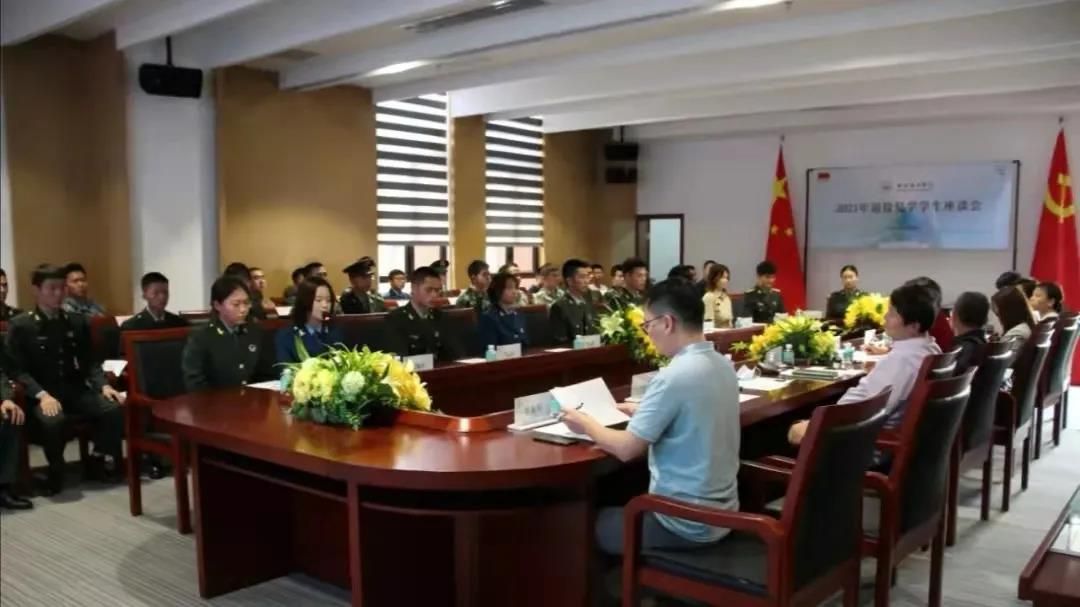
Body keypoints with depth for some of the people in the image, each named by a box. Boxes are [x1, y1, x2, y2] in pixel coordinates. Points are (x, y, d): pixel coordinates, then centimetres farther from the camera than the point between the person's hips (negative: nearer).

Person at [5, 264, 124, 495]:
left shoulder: (78, 321, 10)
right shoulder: (19, 325, -2)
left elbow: (89, 361, 10)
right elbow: (18, 370, -7)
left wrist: (103, 385, -10)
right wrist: (42, 395, -24)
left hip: (75, 389, 3)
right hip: (41, 394, -3)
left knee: (113, 409, -25)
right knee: (52, 420, -37)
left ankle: (99, 459, 2)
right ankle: (56, 469, -6)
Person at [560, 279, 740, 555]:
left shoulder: (673, 376, -24)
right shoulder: (723, 365, 2)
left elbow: (626, 449, -18)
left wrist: (586, 424, -2)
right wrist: (644, 412, 17)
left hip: (686, 524, -8)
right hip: (722, 513, 8)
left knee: (596, 523, 13)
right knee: (624, 506, 26)